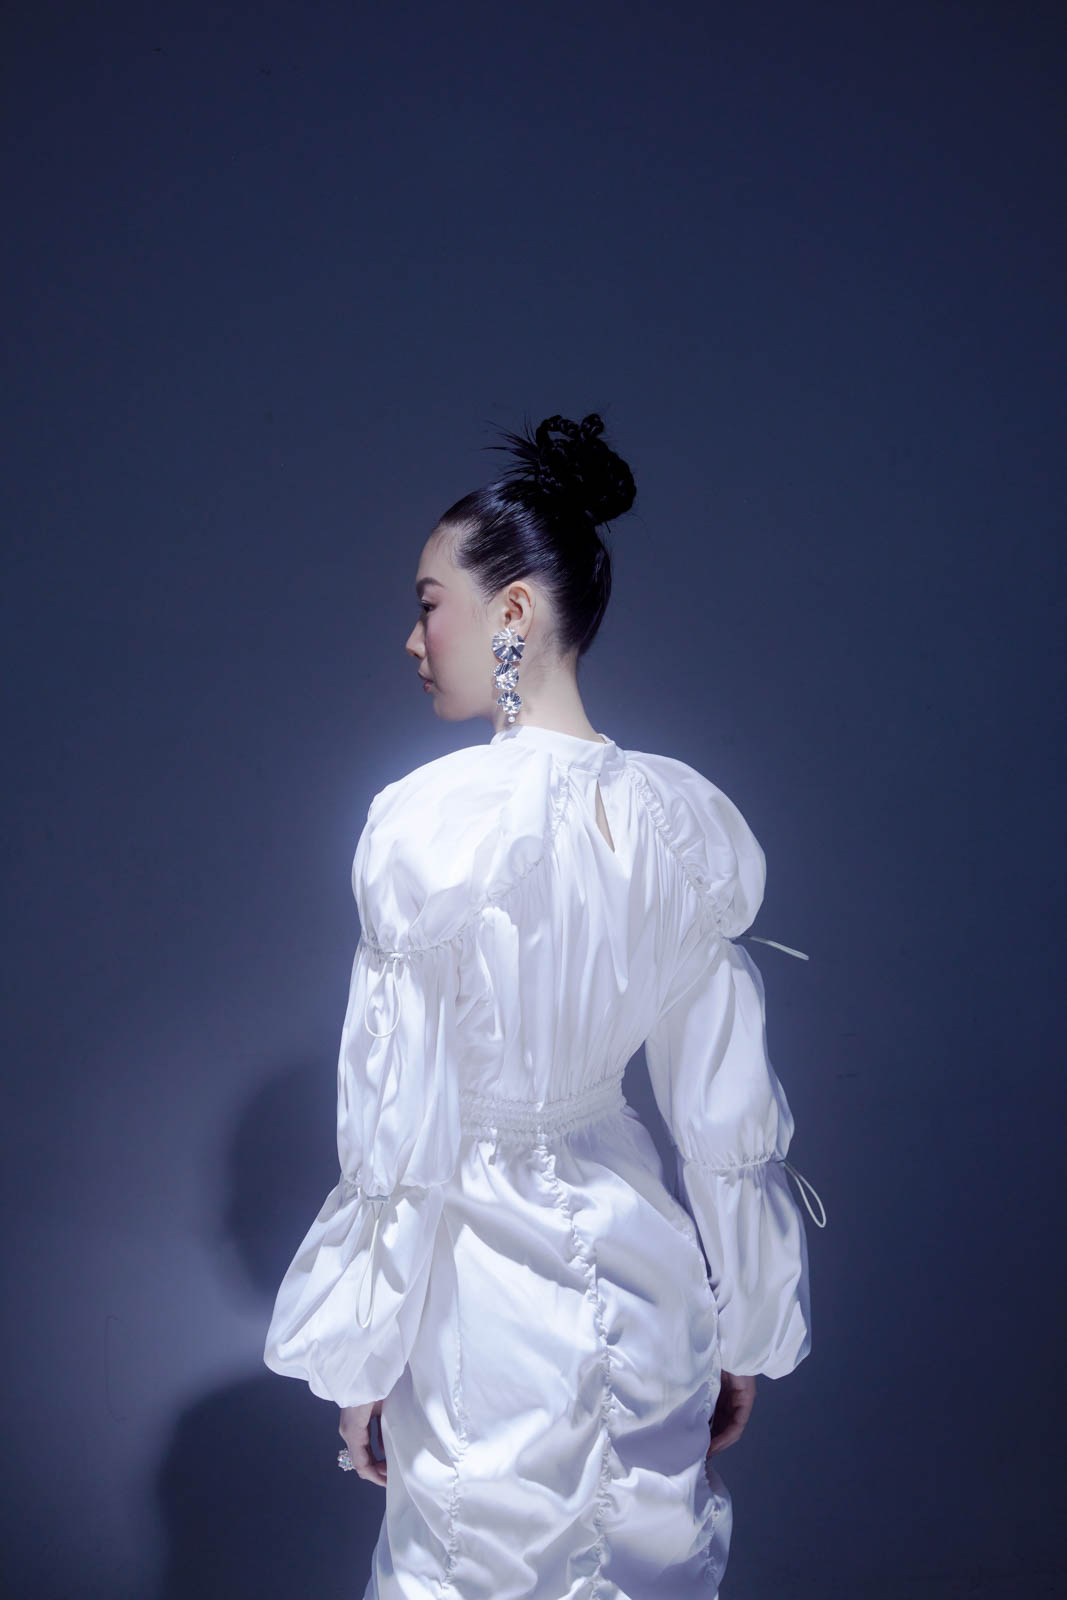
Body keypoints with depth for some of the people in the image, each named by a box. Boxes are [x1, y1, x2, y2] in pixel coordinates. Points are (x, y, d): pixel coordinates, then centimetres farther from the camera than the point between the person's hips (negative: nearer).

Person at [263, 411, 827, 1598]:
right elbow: (728, 1120, -1)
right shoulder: (689, 820, -7)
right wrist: (748, 1334, 11)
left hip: (482, 1273, -4)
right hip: (643, 1267, 5)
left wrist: (362, 1366, -3)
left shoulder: (429, 824, -20)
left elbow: (398, 1142, -16)